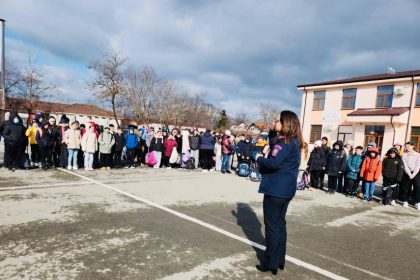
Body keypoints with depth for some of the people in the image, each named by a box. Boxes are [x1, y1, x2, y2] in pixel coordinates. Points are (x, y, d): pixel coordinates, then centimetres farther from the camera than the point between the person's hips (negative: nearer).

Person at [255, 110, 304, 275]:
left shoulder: (284, 141, -17)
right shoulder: (295, 142, 12)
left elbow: (274, 163, -27)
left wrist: (259, 159, -10)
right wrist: (265, 158, 6)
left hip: (275, 189, -9)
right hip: (286, 189, 9)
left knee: (272, 225, 2)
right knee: (280, 224, 17)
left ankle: (270, 263, 12)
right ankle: (280, 260, 27)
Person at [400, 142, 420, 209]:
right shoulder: (404, 155, 4)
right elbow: (405, 165, -3)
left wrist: (413, 174, -13)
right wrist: (409, 174, -12)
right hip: (407, 173, 1)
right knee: (405, 187, 3)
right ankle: (405, 201, 12)